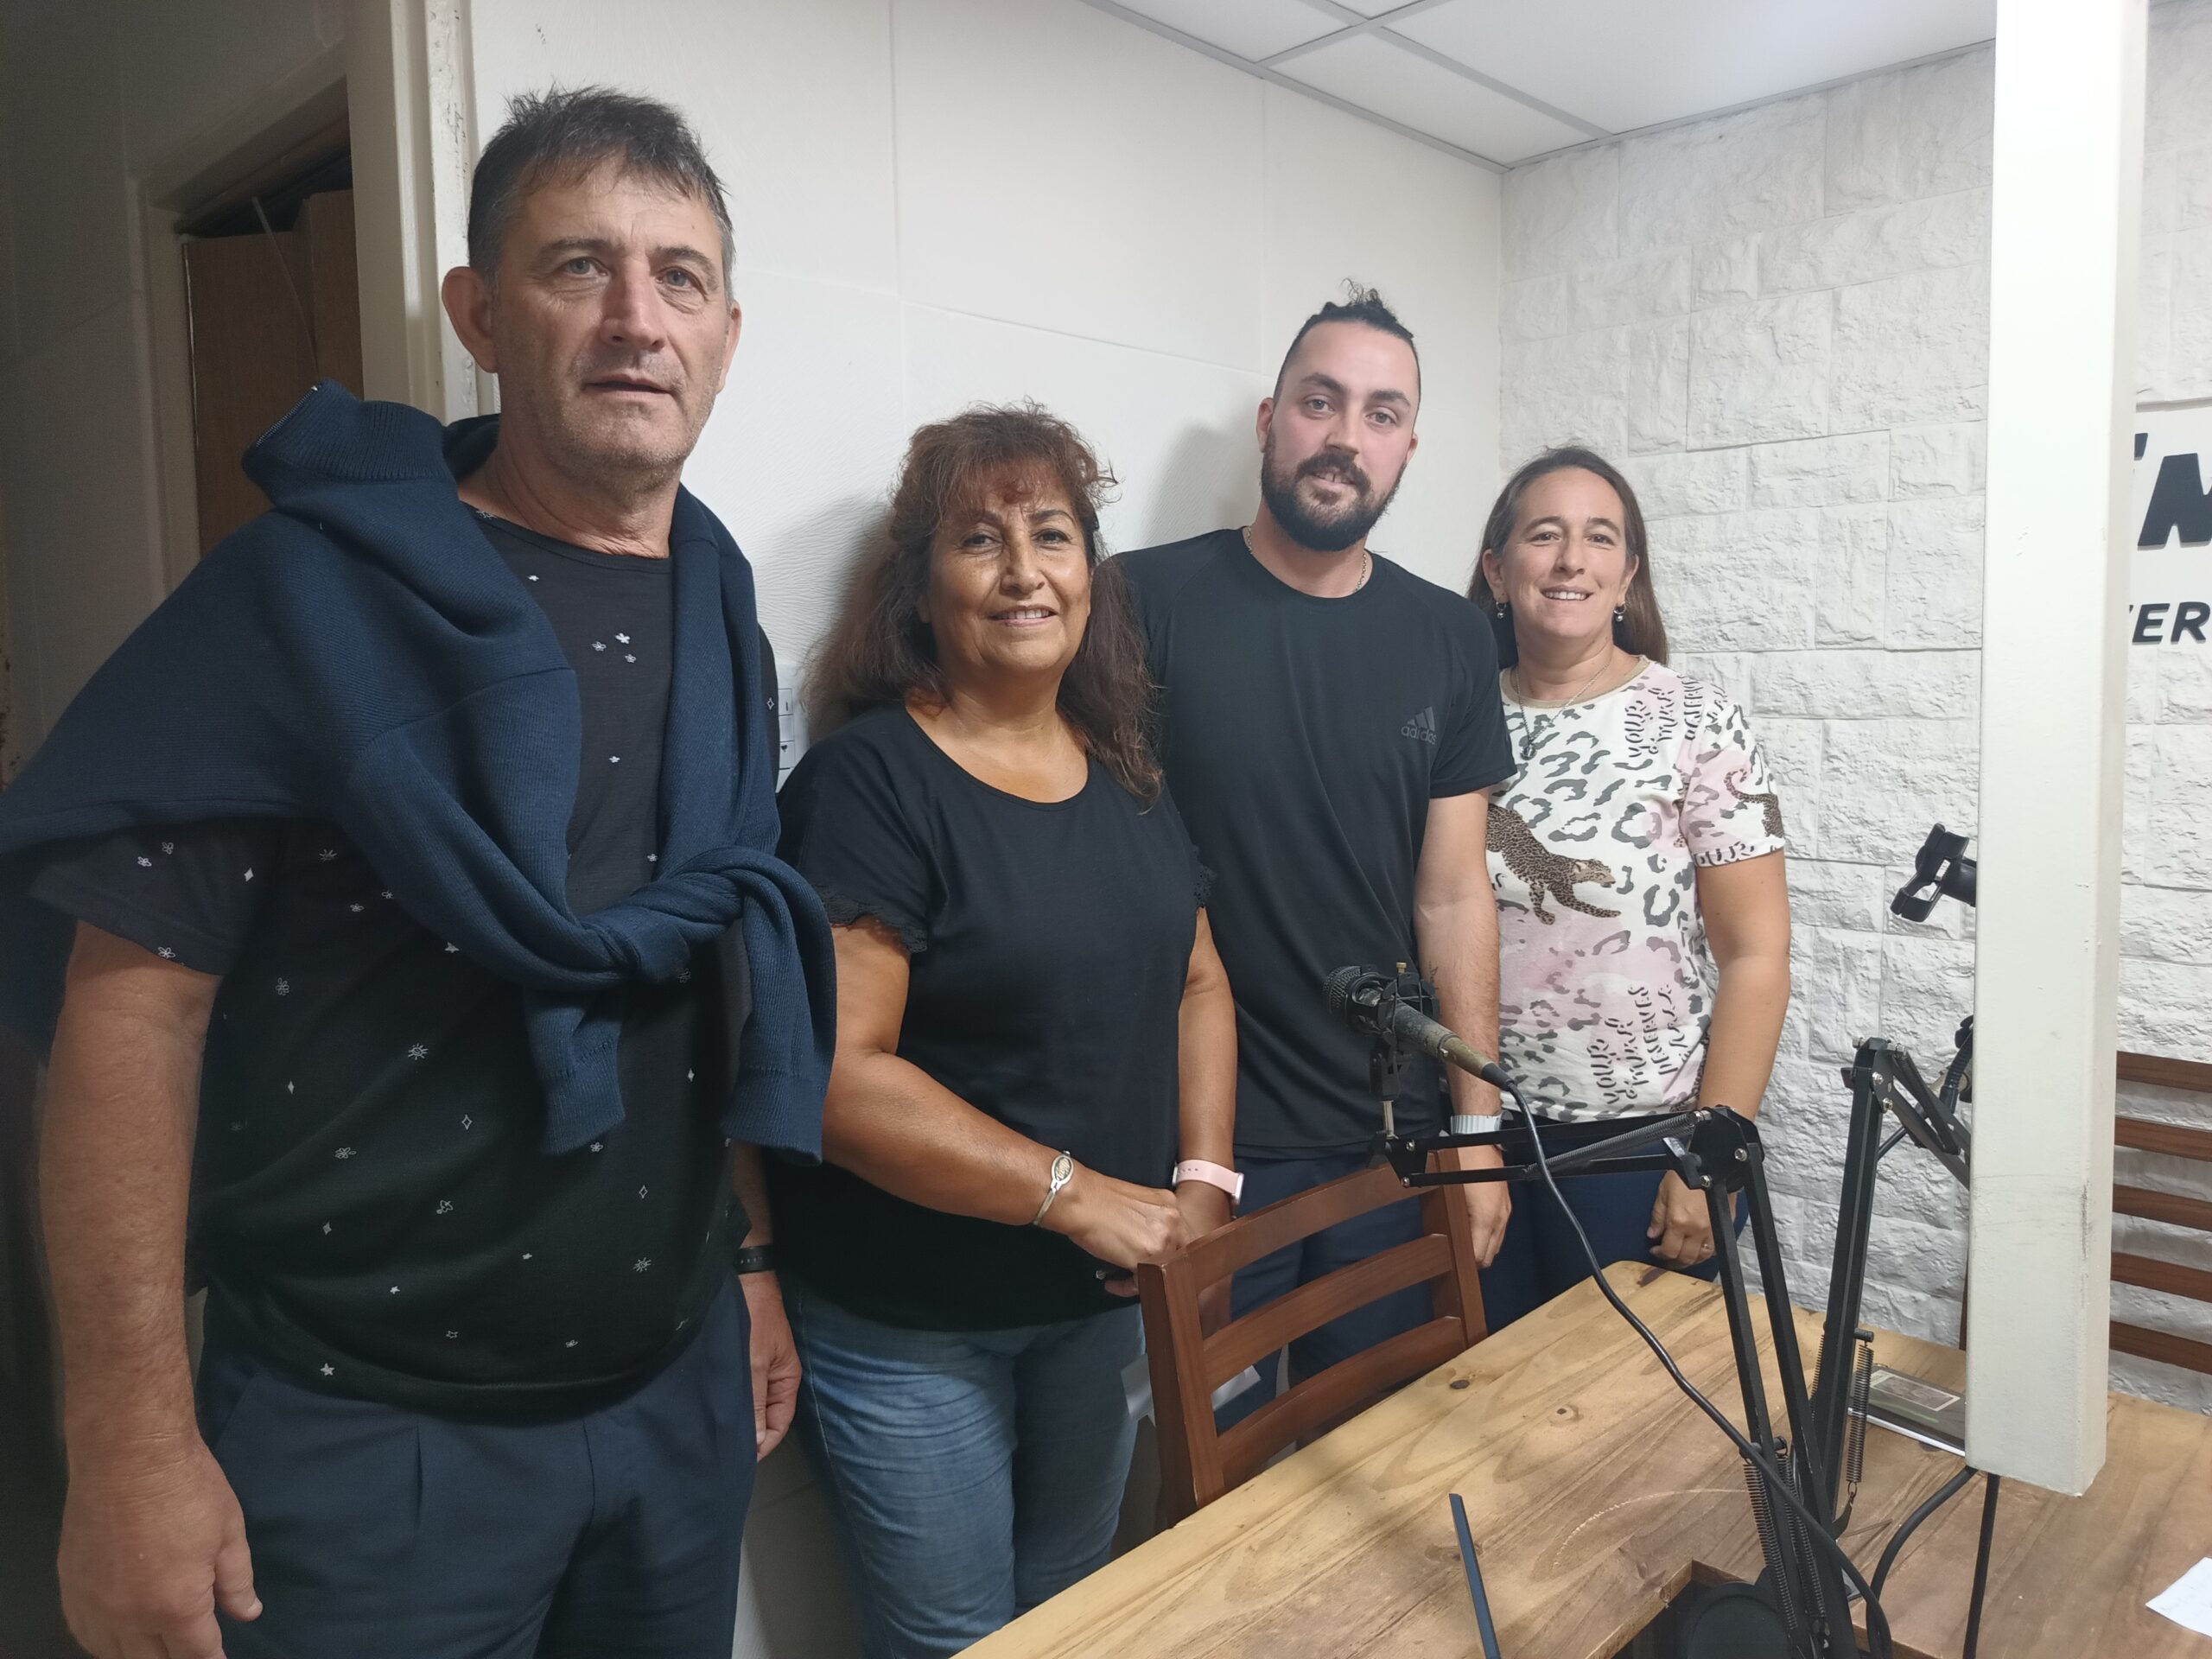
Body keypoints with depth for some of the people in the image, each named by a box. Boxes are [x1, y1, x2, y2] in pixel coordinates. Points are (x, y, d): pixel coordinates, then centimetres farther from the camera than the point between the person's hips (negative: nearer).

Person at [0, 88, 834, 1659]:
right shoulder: (315, 589, -13)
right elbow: (133, 999, -15)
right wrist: (133, 1446, -17)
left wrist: (754, 1256, 10)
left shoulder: (718, 616, 4)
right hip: (367, 1429, -5)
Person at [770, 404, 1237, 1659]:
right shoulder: (869, 780, -17)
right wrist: (1078, 1195, -22)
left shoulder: (1125, 775, 4)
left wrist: (1204, 1182, -4)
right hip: (908, 1329, -6)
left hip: (1100, 1304, 6)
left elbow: (1197, 981, 10)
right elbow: (835, 1072, -23)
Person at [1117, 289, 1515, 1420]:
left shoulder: (1448, 641, 4)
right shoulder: (1147, 604, -9)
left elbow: (1452, 895, 6)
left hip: (1394, 1139, 4)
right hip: (1202, 1140, -3)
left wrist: (1478, 1127, 4)